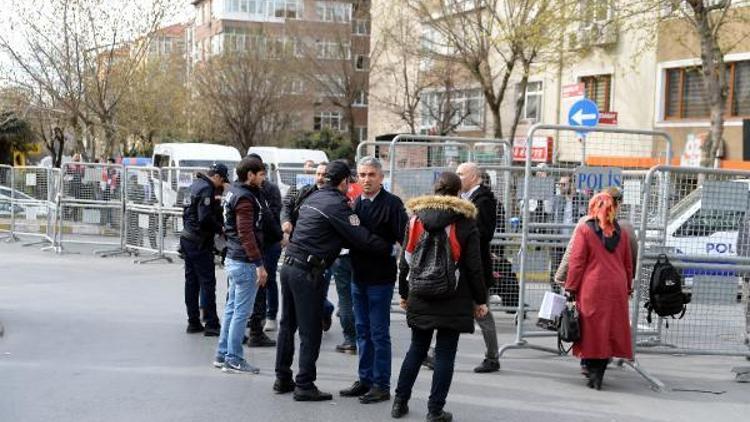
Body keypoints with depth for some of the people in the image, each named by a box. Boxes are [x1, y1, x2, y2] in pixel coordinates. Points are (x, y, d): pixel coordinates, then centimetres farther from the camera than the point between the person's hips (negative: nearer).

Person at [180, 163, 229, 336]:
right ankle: (211, 325, -4)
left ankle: (193, 322, 17)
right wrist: (221, 228, -10)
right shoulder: (206, 189, -16)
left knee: (191, 282, 12)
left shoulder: (196, 184, 13)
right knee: (207, 283, -5)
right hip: (199, 242, -10)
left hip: (187, 238, 10)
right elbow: (205, 218, -23)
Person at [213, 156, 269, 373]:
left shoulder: (235, 192, 14)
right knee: (241, 312, -3)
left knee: (232, 309, 15)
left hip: (233, 259, 10)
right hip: (244, 262, -10)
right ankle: (233, 360, 2)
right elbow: (246, 233, -23)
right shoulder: (244, 198, -17)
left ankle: (223, 355, 21)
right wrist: (259, 264, -23)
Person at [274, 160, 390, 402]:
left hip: (289, 265, 9)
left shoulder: (314, 197, 15)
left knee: (288, 325, 16)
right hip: (308, 272, -9)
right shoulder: (336, 204, -12)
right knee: (310, 331, -1)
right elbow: (361, 238, -15)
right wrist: (388, 248, -5)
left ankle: (283, 379, 25)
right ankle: (304, 386, 3)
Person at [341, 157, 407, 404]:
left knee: (379, 333, 0)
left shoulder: (391, 203, -11)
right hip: (359, 276, 7)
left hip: (380, 278, -7)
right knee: (363, 330, 14)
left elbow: (403, 237, -18)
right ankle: (365, 380, 25)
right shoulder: (356, 203, 10)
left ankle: (381, 385, 7)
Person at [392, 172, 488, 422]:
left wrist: (404, 293, 17)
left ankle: (400, 401, 19)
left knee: (417, 349, 16)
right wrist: (480, 300, 3)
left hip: (420, 298, 3)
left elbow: (405, 260, 6)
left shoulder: (416, 217, 4)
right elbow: (474, 266, -5)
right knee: (445, 353, 3)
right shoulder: (466, 222, -5)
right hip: (453, 301, -3)